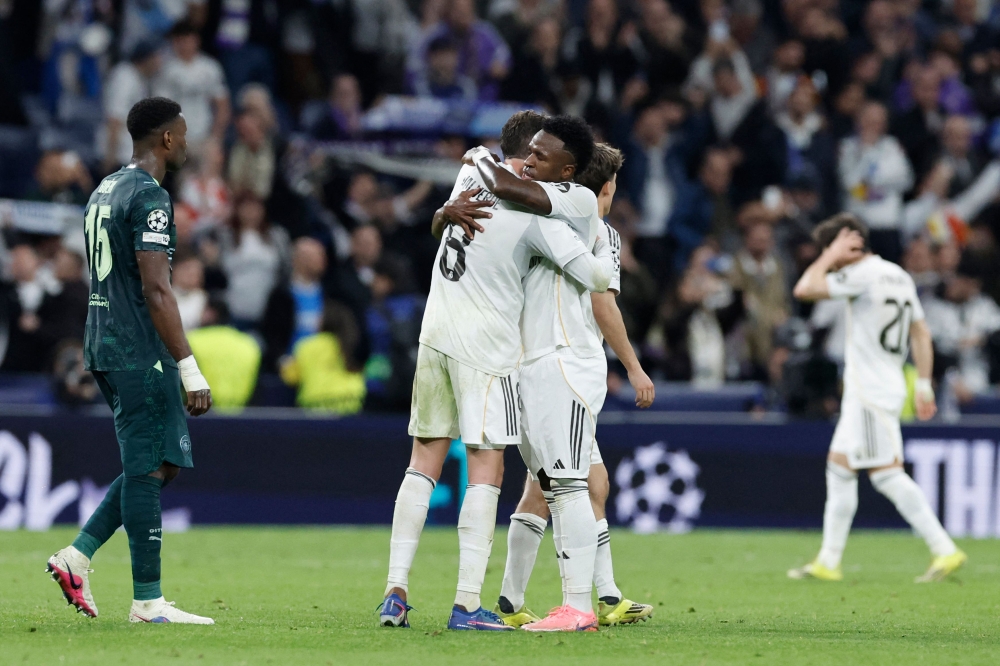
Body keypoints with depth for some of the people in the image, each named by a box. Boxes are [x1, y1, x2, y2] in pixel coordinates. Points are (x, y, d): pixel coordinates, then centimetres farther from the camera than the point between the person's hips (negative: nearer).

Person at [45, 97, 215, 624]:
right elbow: (155, 291, -20)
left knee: (155, 464, 15)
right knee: (149, 468, -6)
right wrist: (190, 370, -19)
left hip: (104, 348, 10)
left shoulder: (104, 191, 17)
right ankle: (148, 601, -5)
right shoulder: (149, 197, -13)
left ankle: (77, 556, 9)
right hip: (140, 354, -10)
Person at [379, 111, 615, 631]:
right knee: (486, 469, -3)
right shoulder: (535, 213, -13)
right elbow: (596, 277, -14)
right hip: (485, 348, -6)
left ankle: (396, 592, 6)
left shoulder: (475, 166, 5)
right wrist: (605, 245, 7)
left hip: (435, 335, 6)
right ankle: (467, 604, -8)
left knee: (424, 461, 10)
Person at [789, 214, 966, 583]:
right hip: (863, 393, 10)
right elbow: (921, 334, 15)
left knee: (887, 474, -9)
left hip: (872, 393, -10)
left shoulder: (863, 274, -14)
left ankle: (944, 550, -9)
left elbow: (804, 289, -20)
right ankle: (828, 561, 14)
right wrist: (924, 383, 16)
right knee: (839, 465, 12)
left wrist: (833, 255, -9)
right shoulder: (899, 276, 14)